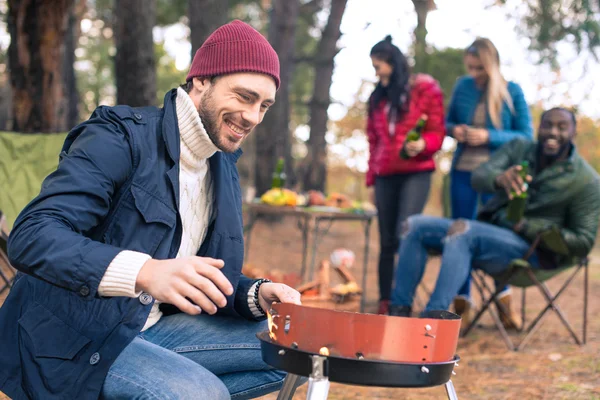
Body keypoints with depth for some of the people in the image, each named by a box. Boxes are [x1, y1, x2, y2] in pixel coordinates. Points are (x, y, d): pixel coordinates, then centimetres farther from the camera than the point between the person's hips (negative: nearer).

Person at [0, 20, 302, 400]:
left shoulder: (224, 172, 11)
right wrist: (144, 272, -41)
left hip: (149, 330, 9)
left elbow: (210, 278, 15)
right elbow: (31, 236, -26)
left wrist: (257, 296, -9)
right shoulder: (121, 137, -13)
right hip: (68, 342, -8)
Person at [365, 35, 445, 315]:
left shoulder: (426, 89, 0)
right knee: (387, 242, 4)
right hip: (385, 176, 5)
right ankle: (385, 303, 7)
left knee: (405, 235, -17)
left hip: (416, 173, -5)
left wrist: (422, 145, -23)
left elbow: (437, 133, -2)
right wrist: (371, 180, 17)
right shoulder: (378, 97, 17)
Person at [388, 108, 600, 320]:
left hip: (531, 249, -6)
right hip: (488, 231, 6)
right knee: (415, 226, -9)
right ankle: (399, 311, -13)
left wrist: (525, 226, -20)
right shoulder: (518, 148, 6)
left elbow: (583, 243, -10)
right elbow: (478, 177, -9)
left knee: (462, 231, -33)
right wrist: (499, 178, -35)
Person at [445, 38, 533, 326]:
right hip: (463, 172, 3)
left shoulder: (512, 92, -6)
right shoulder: (463, 86, 3)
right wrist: (454, 130, -9)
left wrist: (489, 137, -20)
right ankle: (462, 302, 15)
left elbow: (526, 137, -7)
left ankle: (504, 298, 20)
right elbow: (447, 121, 14)